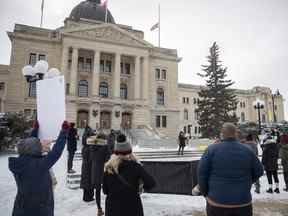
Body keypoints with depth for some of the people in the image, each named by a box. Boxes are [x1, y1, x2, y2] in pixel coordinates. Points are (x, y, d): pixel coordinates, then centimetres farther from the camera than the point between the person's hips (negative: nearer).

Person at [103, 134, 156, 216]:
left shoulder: (108, 168, -7)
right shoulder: (136, 167, -13)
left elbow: (105, 190, 0)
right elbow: (151, 183, -20)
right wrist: (144, 187, 1)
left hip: (113, 209, 2)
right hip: (133, 208, -1)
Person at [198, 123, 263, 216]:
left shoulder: (212, 150, -11)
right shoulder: (247, 151, -3)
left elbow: (202, 173, -10)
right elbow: (258, 171, 8)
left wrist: (206, 193, 6)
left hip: (217, 203, -2)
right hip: (243, 203, 2)